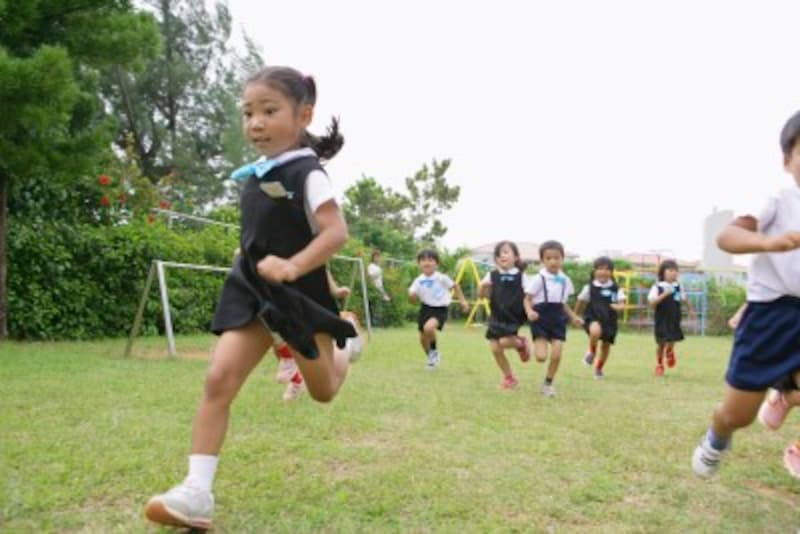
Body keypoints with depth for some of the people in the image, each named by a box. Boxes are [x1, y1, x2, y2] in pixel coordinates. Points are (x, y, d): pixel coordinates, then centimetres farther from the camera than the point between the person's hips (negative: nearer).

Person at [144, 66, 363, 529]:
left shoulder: (307, 172, -15)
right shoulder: (256, 174, 6)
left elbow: (337, 232, -25)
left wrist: (292, 267, -37)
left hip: (298, 295, -5)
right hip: (251, 291, 5)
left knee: (323, 390, 15)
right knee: (218, 380, -12)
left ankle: (343, 350, 52)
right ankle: (198, 494, -10)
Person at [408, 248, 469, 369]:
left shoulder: (441, 278, -13)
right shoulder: (418, 281, -5)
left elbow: (455, 286, 2)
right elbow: (413, 299, -3)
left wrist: (463, 300, 2)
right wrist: (412, 295, -26)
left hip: (440, 309, -4)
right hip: (425, 309, 4)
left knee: (429, 327, -32)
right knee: (423, 338, 11)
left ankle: (434, 351, -4)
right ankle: (431, 357, 41)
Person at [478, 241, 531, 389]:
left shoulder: (520, 276, -3)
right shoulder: (492, 275, 2)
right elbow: (483, 295, 2)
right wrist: (483, 287, -18)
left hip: (513, 317, -3)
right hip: (497, 317, 3)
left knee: (504, 342, -22)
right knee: (495, 349, 0)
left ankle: (521, 343, 14)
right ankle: (509, 377, 21)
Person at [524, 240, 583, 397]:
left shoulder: (565, 280, 7)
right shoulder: (538, 279, -9)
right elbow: (527, 299, -7)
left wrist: (573, 317, 9)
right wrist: (530, 312, -26)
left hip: (558, 320, 4)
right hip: (541, 319, -4)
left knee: (557, 355, -5)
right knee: (541, 357, -13)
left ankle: (548, 383, 15)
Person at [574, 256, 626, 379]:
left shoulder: (616, 289, 0)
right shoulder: (589, 287, -2)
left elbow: (622, 304, -4)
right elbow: (581, 302, 10)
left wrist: (618, 307, -28)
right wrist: (576, 316, 20)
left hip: (609, 321, 3)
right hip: (592, 318, -3)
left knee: (606, 345, 12)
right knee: (596, 331, -36)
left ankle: (599, 368, 39)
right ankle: (591, 352, -4)